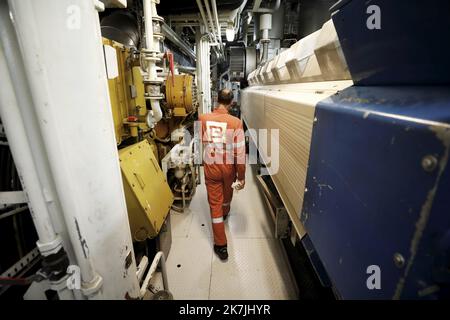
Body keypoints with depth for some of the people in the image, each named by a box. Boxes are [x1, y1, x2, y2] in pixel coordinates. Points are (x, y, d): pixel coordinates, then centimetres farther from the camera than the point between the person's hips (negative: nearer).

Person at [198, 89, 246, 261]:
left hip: (210, 167, 1)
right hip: (228, 167, 0)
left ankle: (221, 246, 16)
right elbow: (240, 152, -17)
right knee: (227, 194, 29)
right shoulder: (235, 122, -18)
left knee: (215, 204, 9)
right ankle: (225, 214, 61)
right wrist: (241, 176, -8)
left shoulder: (202, 119, -10)